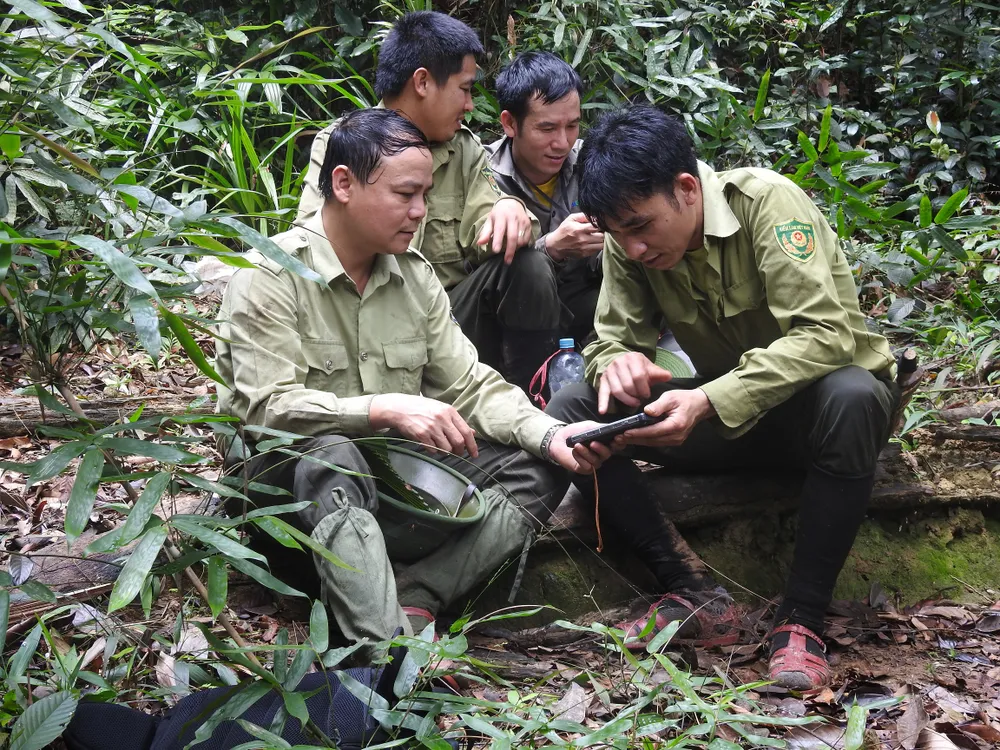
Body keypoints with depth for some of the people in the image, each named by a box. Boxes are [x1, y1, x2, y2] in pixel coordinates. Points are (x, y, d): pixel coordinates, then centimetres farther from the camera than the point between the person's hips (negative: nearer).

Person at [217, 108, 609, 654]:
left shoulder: (415, 276, 9)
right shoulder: (272, 275, -12)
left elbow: (469, 385, 5)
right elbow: (267, 406, -23)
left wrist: (551, 435, -12)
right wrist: (387, 409, -35)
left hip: (392, 475, 7)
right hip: (288, 479, -6)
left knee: (540, 469, -8)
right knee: (330, 454, -39)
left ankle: (413, 601, -27)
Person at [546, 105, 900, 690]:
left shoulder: (768, 202, -23)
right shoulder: (629, 243, -7)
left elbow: (826, 333, -32)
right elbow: (613, 336, -5)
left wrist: (709, 400, -43)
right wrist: (617, 362, -31)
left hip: (809, 401, -4)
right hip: (725, 415, 5)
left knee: (849, 397, -41)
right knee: (572, 409, -15)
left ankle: (803, 616, -27)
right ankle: (689, 585, -16)